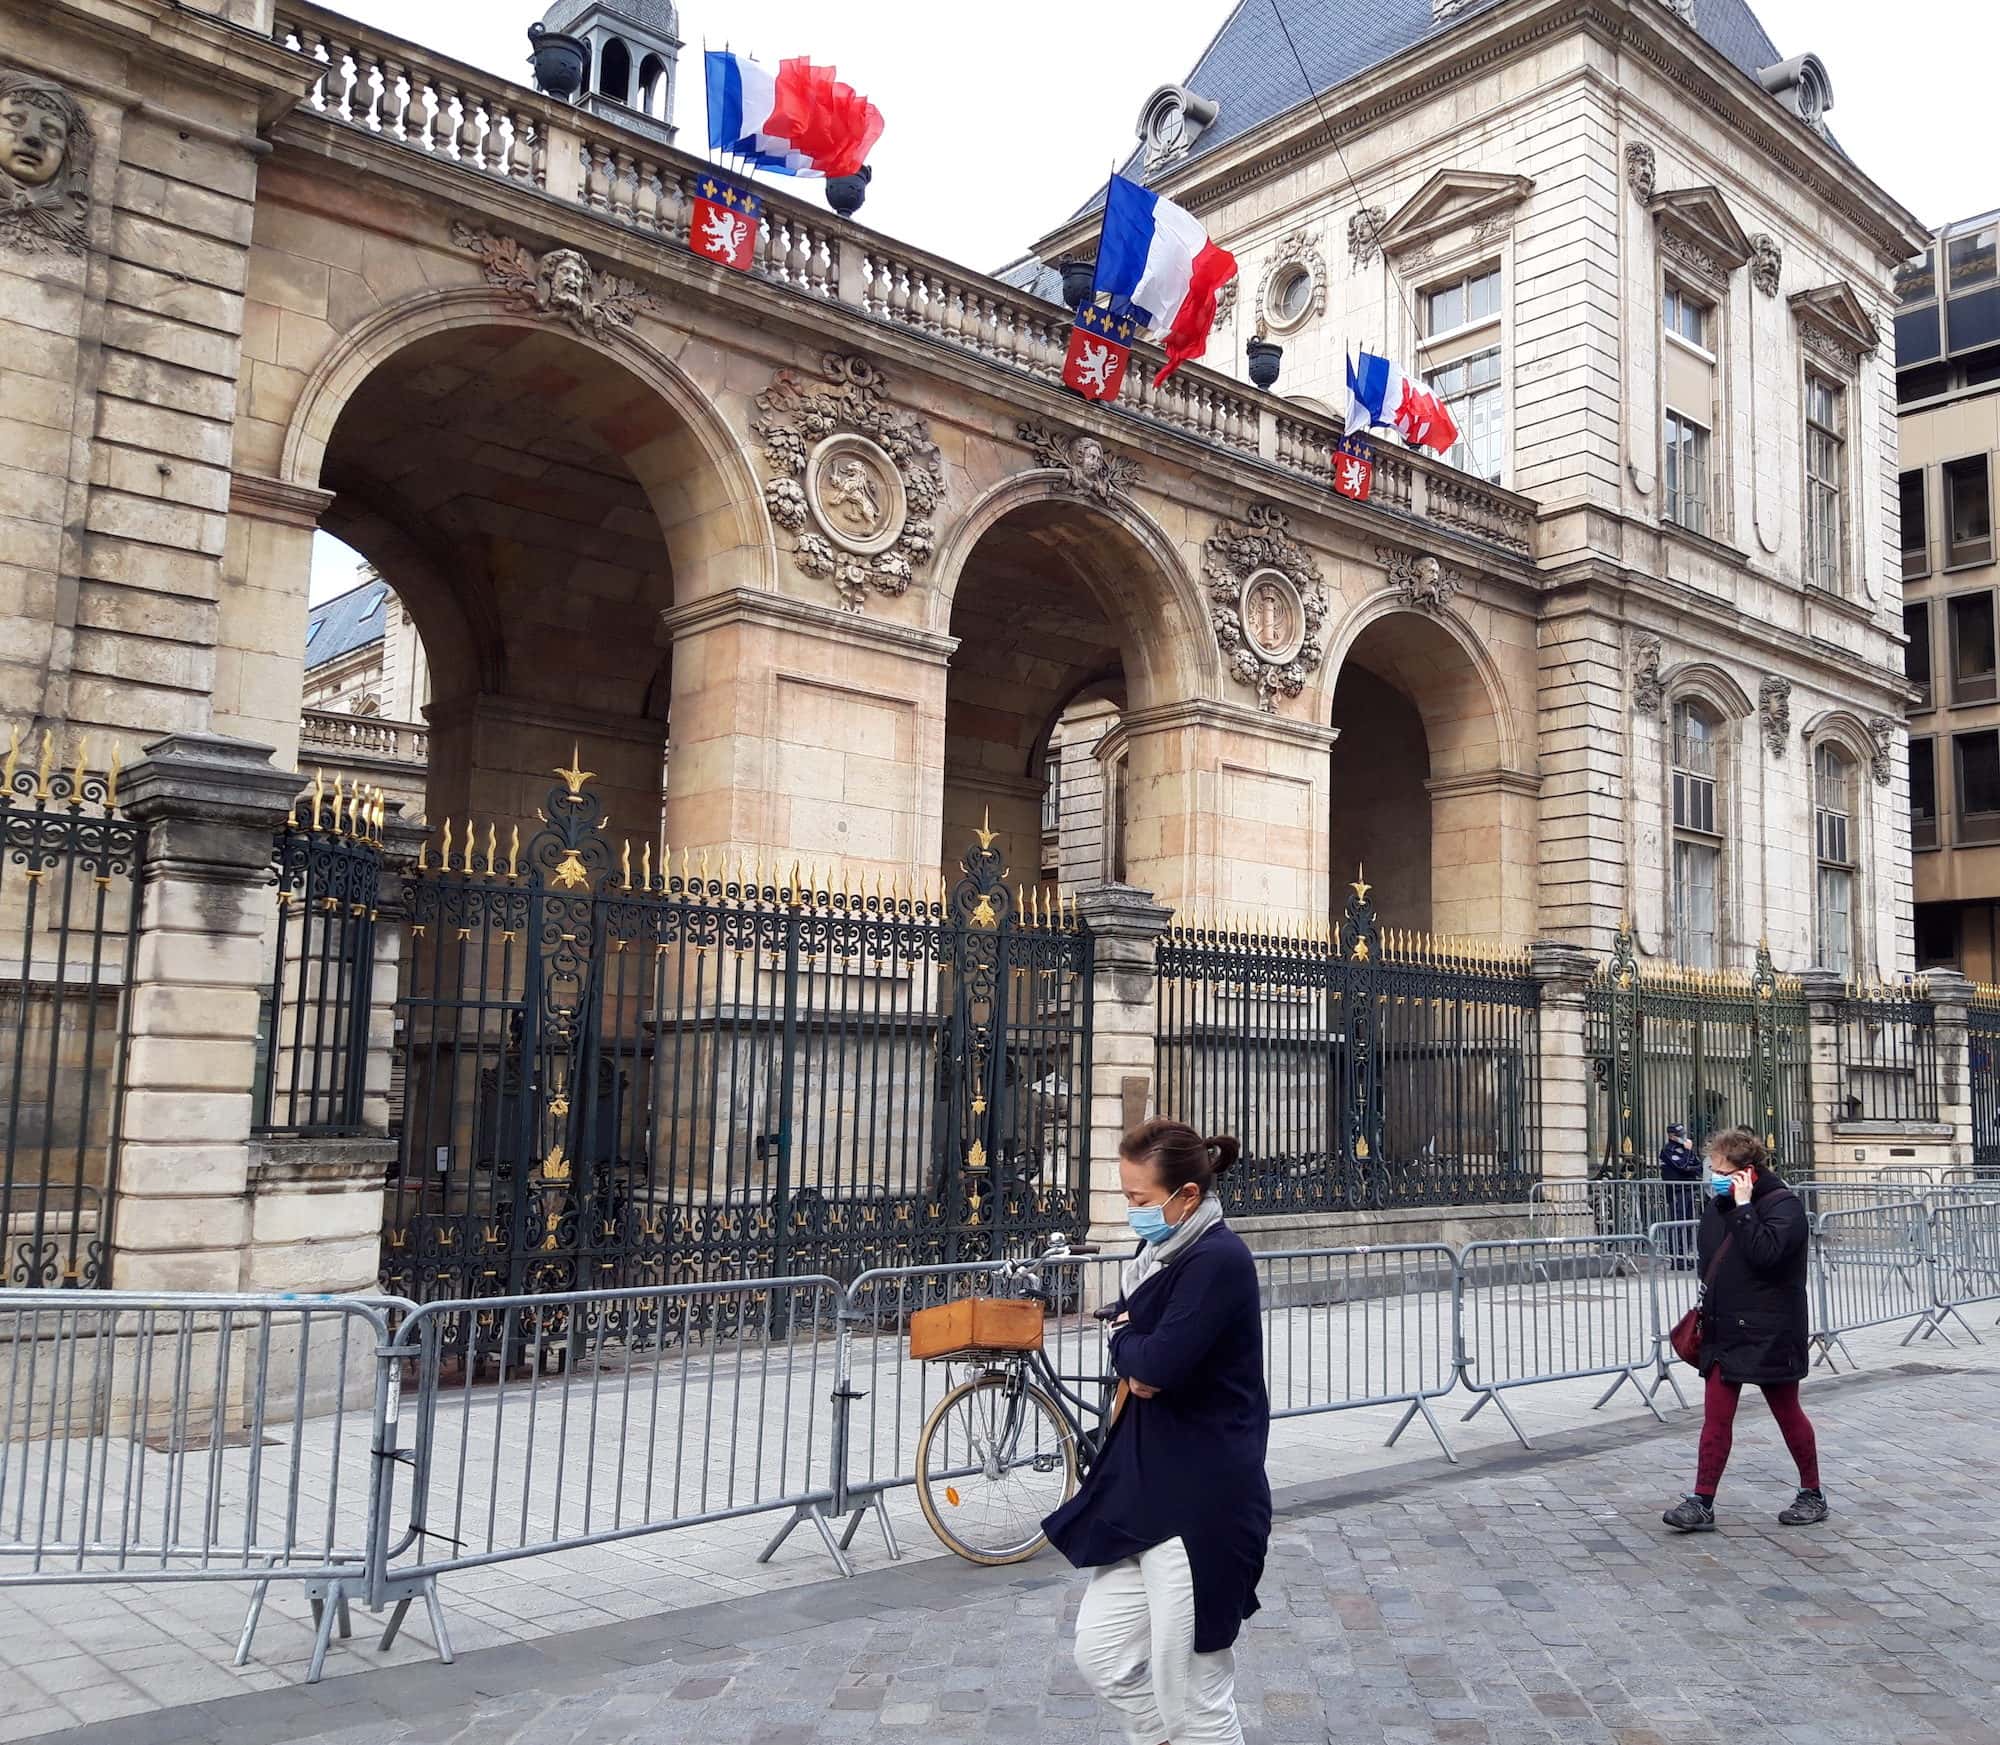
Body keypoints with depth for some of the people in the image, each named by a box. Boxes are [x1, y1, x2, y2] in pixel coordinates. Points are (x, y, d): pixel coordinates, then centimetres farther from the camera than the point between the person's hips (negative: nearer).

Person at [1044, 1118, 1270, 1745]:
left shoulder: (1218, 1260, -20)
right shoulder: (1163, 1253, 9)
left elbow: (1151, 1369, -27)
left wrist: (1124, 1339, -6)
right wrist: (1137, 1352, -10)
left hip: (1201, 1504, -9)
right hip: (1144, 1488, 9)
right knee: (1102, 1655, 15)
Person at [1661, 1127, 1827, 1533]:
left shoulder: (1783, 1204, -14)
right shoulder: (1718, 1203, 8)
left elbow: (1766, 1253, -29)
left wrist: (1743, 1207, -26)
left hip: (1769, 1331, -6)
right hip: (1723, 1328, 6)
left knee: (1787, 1412, 9)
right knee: (1715, 1416, 4)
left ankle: (1812, 1495, 27)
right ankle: (1701, 1502, 4)